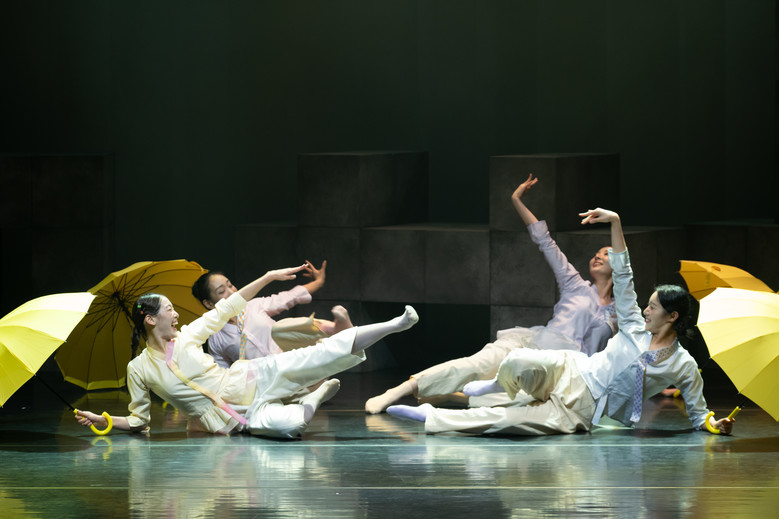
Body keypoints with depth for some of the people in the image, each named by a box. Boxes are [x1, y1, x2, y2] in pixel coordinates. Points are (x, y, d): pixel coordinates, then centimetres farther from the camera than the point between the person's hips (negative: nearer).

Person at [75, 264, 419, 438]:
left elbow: (227, 308, 9)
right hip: (225, 418, -3)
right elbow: (139, 420, 4)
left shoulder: (187, 336, 4)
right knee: (288, 424, -33)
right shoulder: (139, 370, -4)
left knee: (321, 355, -13)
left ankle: (395, 325, -6)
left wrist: (269, 277, 8)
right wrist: (104, 421, -12)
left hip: (243, 384, 3)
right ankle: (315, 399, -1)